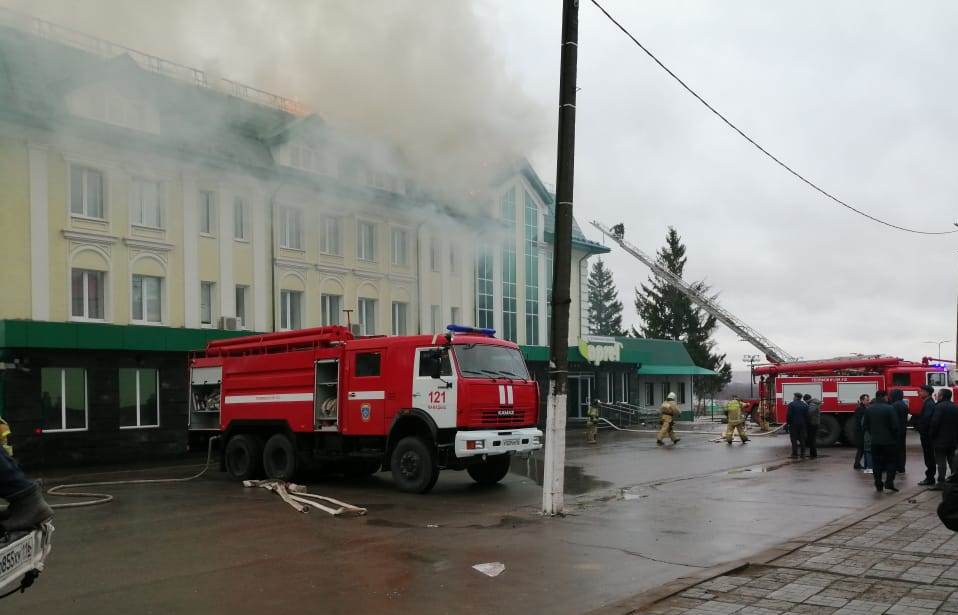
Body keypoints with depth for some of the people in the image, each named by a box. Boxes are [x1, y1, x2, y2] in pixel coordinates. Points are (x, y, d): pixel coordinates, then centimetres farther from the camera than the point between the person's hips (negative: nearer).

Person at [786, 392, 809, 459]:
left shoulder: (791, 404, -9)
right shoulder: (804, 405, 6)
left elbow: (788, 415, -13)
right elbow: (807, 416, 4)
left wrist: (787, 423, -2)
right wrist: (806, 425, 10)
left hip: (793, 424, -4)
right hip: (802, 424, 4)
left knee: (794, 440, 1)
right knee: (802, 440, 12)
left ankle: (795, 454, 0)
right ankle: (803, 454, 13)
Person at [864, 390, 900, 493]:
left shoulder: (869, 409, 3)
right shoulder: (889, 409, -12)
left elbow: (866, 426, 6)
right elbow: (895, 426, -13)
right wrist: (895, 437, 3)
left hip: (875, 441, 4)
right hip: (889, 440, -4)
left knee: (877, 463, 9)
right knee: (891, 461, 8)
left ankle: (878, 485, 10)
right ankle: (889, 482, -2)